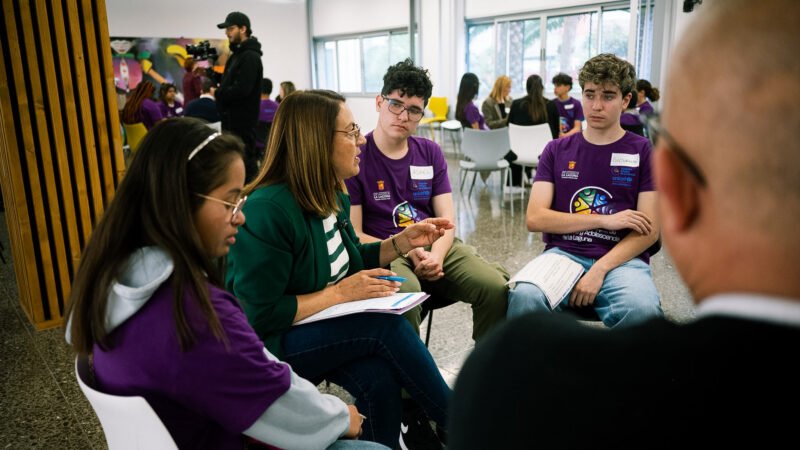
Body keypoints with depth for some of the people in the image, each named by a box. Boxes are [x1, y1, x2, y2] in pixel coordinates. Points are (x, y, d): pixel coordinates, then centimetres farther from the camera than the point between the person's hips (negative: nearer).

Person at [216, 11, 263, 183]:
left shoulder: (250, 56, -14)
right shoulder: (236, 55, 18)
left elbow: (242, 90, -23)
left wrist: (217, 93, -9)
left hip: (243, 121, -10)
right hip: (233, 119, 10)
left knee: (244, 161, -8)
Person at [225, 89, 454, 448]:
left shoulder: (331, 196, 2)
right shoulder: (266, 211, -25)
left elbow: (344, 263, 15)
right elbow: (260, 317, -25)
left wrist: (403, 241, 1)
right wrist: (340, 293, -22)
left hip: (325, 327, 7)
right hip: (270, 345, -7)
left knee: (379, 377, -25)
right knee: (387, 327, -24)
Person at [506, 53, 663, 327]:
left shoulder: (644, 152, 8)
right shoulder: (557, 150, 13)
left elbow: (648, 231, 1)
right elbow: (535, 218, 1)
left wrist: (599, 271, -14)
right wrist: (604, 220, -6)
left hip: (621, 259, -1)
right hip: (563, 253, 1)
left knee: (641, 310, -36)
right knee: (524, 296, -33)